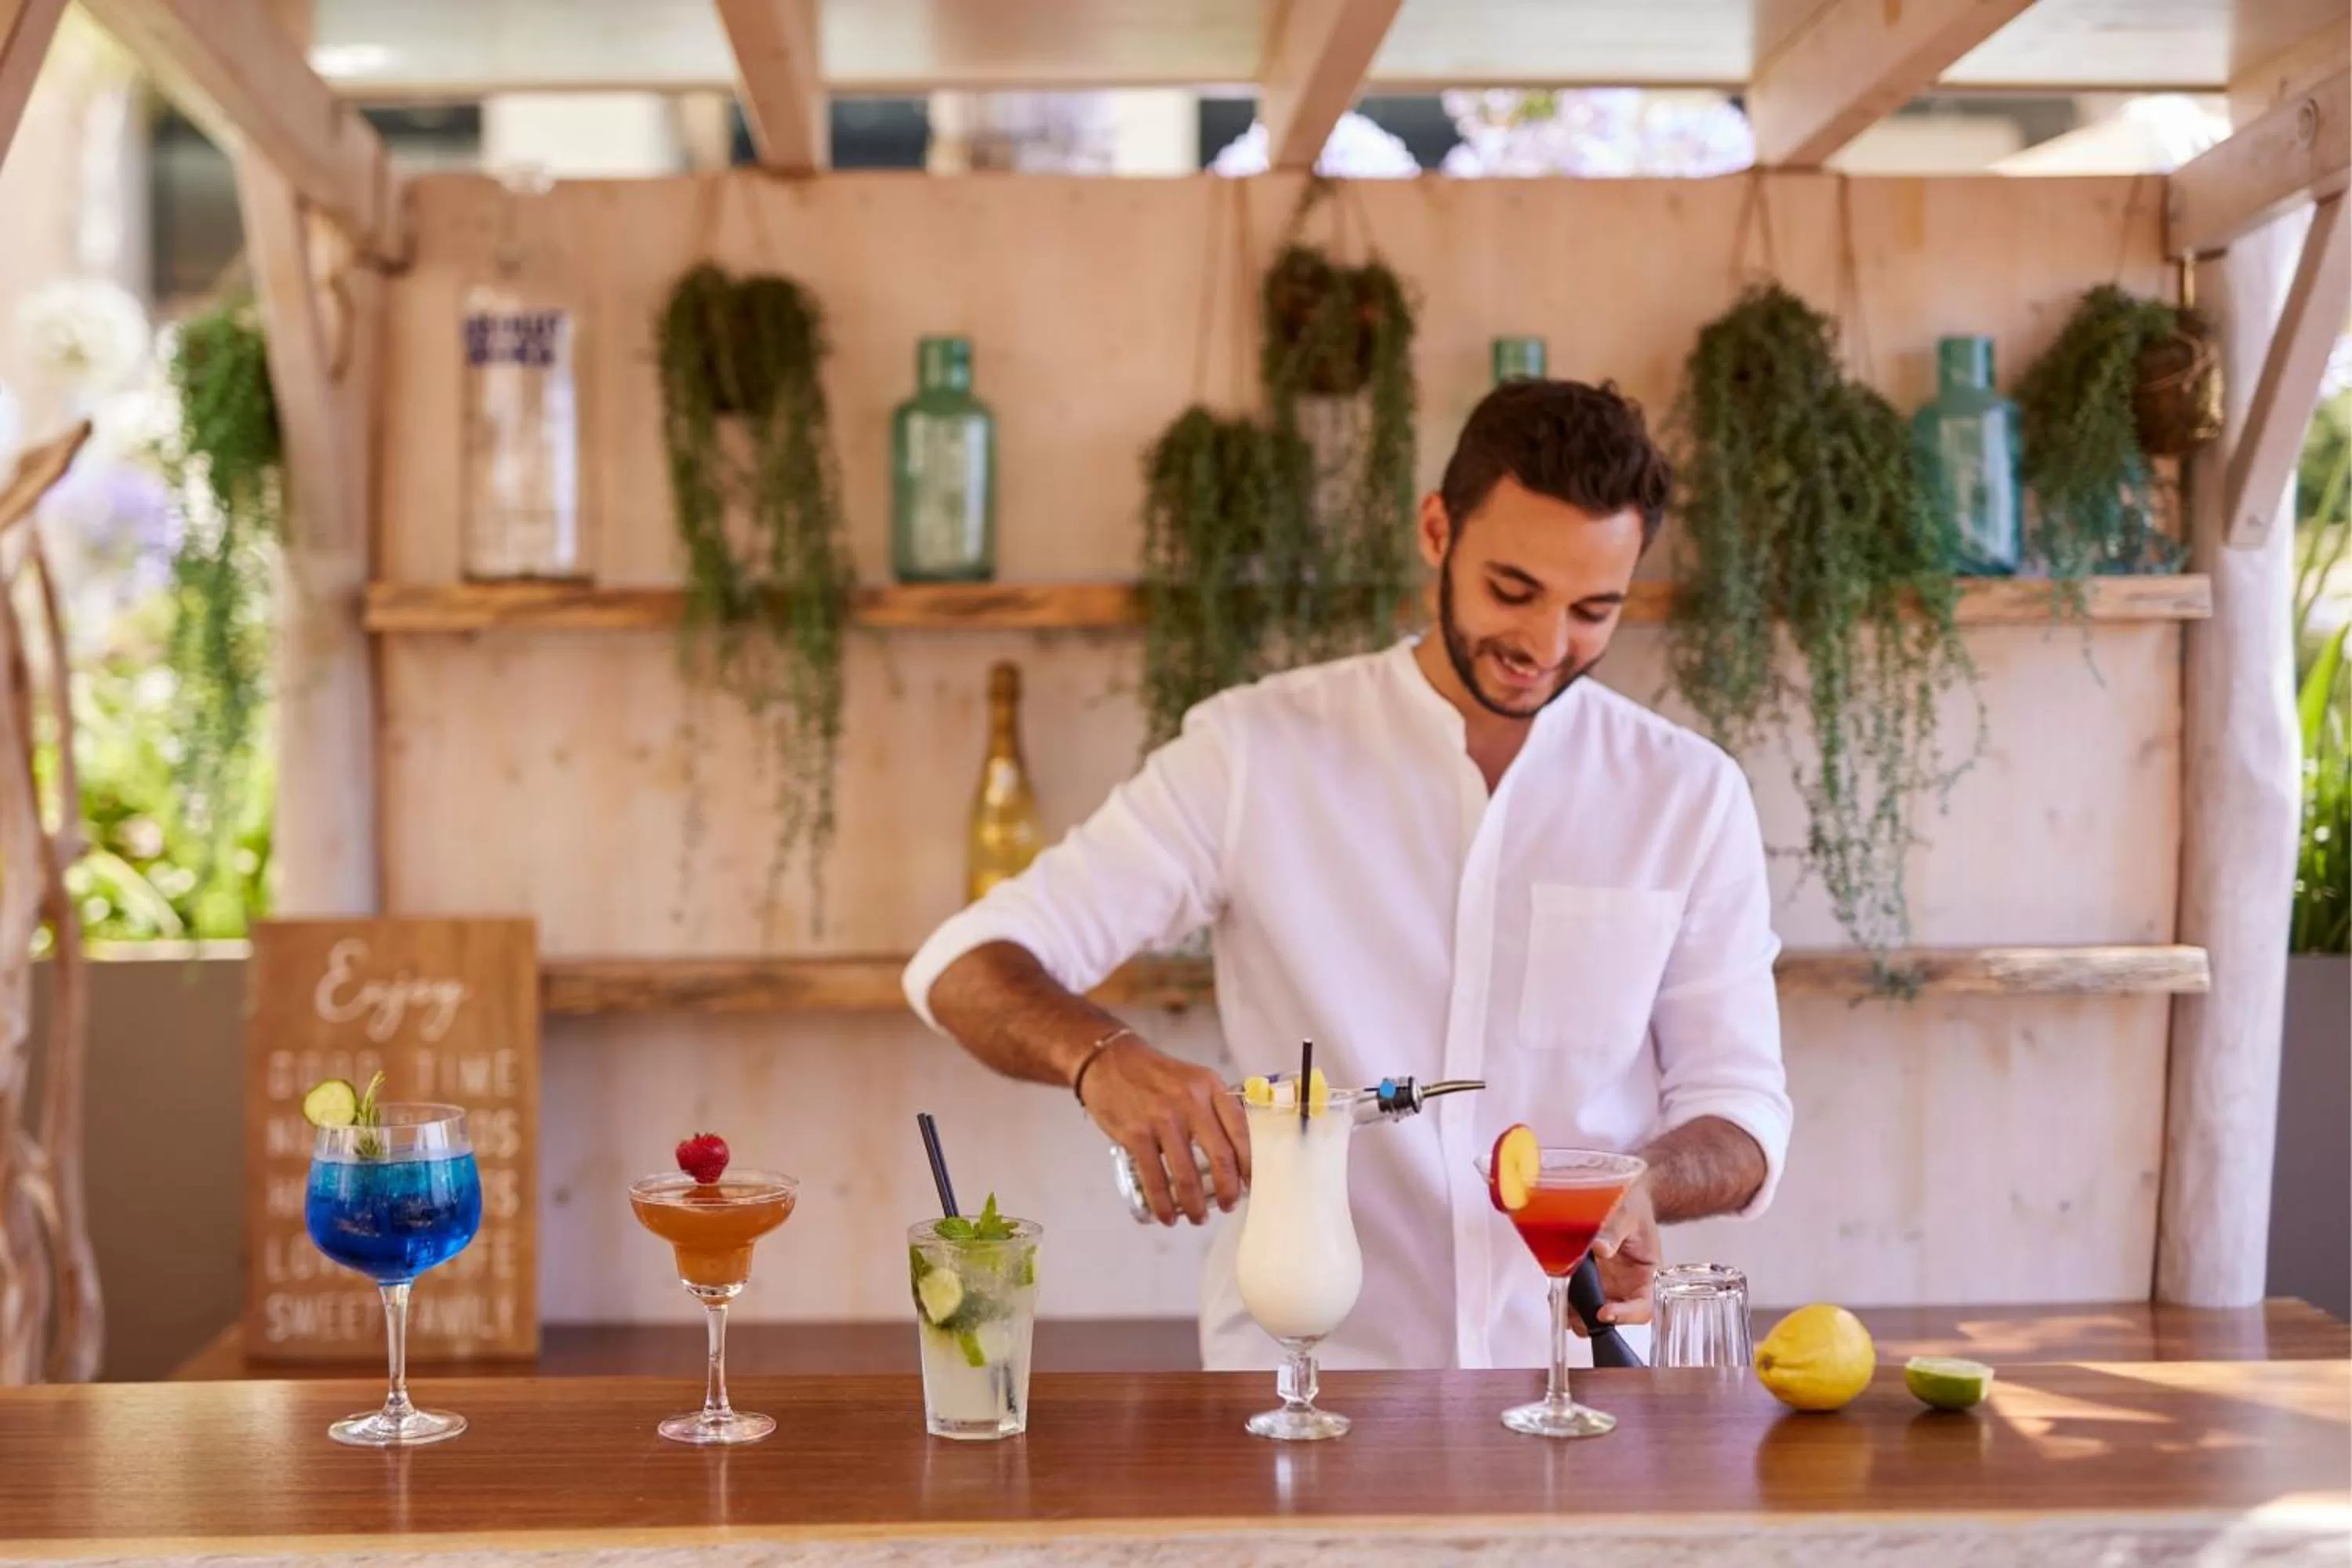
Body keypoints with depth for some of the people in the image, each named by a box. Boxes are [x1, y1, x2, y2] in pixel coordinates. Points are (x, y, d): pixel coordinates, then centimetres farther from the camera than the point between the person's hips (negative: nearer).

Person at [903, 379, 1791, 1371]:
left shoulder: (1689, 795, 5)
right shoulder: (1257, 752, -1)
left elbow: (1740, 1110, 8)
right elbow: (969, 964, -3)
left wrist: (1642, 1183, -16)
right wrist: (1104, 1059, -26)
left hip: (1574, 1388, 3)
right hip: (1296, 1378, -2)